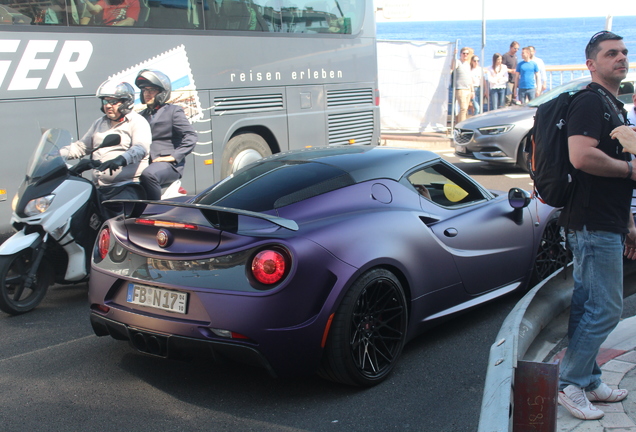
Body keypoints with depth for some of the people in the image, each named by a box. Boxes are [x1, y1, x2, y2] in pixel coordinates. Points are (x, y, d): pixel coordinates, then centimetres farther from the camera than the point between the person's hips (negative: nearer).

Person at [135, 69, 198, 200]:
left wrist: (174, 156, -15)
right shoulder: (142, 115, 26)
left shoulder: (173, 111, 6)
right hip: (145, 163, 6)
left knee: (148, 175, -36)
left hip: (169, 164, -6)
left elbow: (191, 136, -5)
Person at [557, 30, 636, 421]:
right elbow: (582, 156, -27)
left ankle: (589, 382, 23)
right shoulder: (590, 102, -11)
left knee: (588, 307, 14)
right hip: (593, 224, -10)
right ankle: (570, 384, 3)